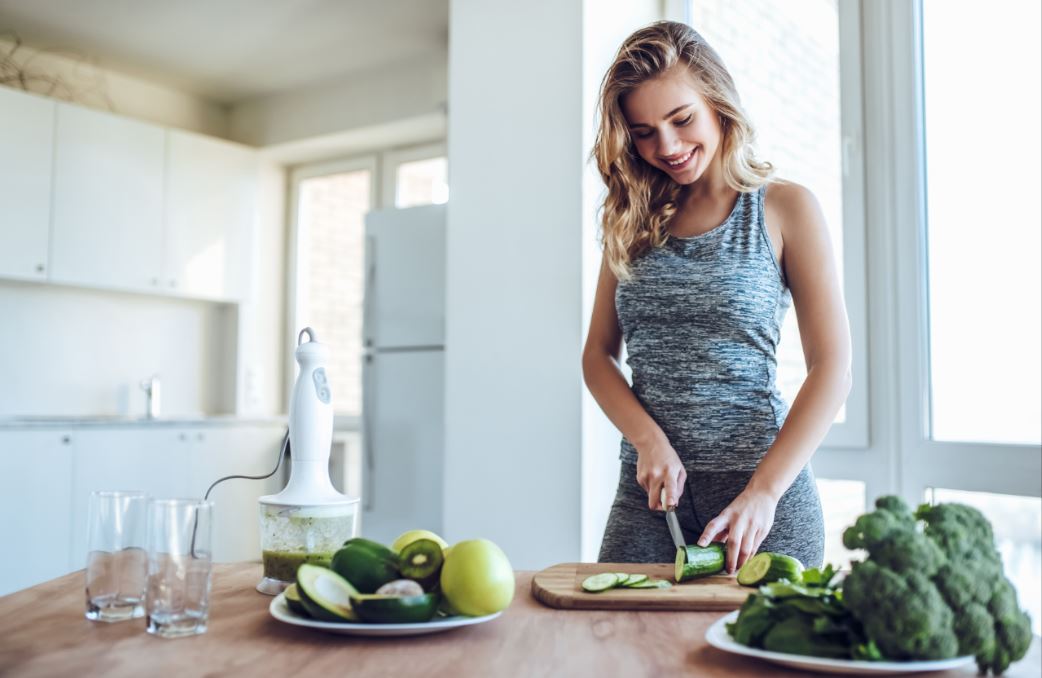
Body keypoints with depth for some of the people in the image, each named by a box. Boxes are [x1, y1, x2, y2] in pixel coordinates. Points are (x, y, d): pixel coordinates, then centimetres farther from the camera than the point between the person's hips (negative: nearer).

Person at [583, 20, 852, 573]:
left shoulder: (783, 208, 0)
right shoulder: (633, 220, 10)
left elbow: (832, 370, -6)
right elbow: (598, 354, 9)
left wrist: (764, 492, -16)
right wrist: (648, 440, -10)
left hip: (761, 482, -2)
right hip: (647, 487, 3)